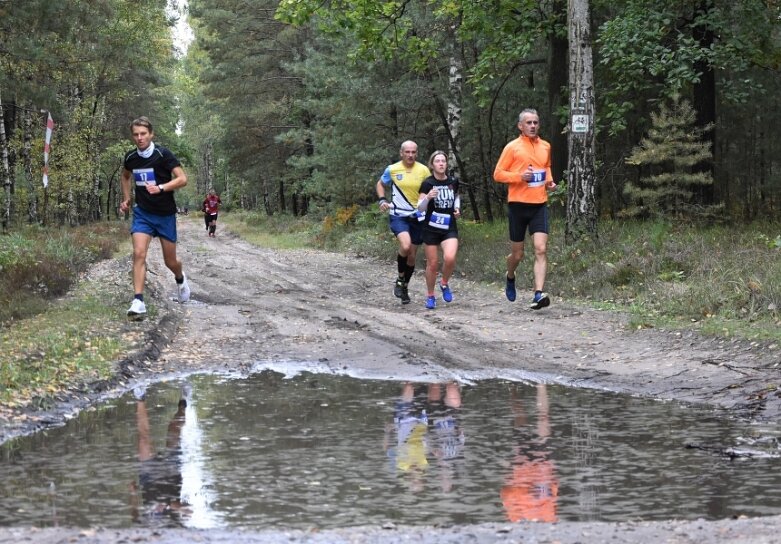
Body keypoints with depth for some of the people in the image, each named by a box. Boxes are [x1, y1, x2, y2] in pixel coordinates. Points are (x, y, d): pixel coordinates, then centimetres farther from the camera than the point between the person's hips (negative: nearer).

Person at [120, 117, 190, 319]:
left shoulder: (163, 154, -14)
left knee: (170, 262, 9)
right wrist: (126, 198, 12)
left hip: (165, 214, -2)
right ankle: (138, 302, -23)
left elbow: (182, 179, -18)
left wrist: (161, 188, -31)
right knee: (139, 254, -18)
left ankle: (180, 279, 45)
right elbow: (126, 176, 22)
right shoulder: (131, 157, 0)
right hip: (142, 213, 2)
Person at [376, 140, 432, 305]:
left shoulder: (423, 170, -3)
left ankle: (405, 287, 29)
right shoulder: (392, 169, -2)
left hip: (417, 217, 2)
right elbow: (380, 184, 15)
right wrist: (382, 200, -2)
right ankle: (400, 279, -4)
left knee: (412, 255, 8)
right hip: (398, 215, -2)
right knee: (405, 246, -27)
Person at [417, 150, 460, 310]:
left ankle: (445, 284, 9)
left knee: (450, 258, -20)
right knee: (432, 264, 2)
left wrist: (457, 209, 6)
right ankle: (430, 296, 21)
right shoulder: (428, 183, -8)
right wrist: (427, 197, -31)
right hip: (431, 229, -2)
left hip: (450, 228, 2)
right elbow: (420, 208, -13)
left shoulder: (453, 181, 3)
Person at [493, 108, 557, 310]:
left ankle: (539, 294, -19)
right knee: (517, 254, 8)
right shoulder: (512, 147, -4)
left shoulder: (545, 146, 10)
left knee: (541, 249, -14)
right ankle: (510, 278, 41)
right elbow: (498, 174, -4)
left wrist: (549, 180, 9)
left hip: (539, 204, 3)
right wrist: (520, 176, -18)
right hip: (518, 204, -3)